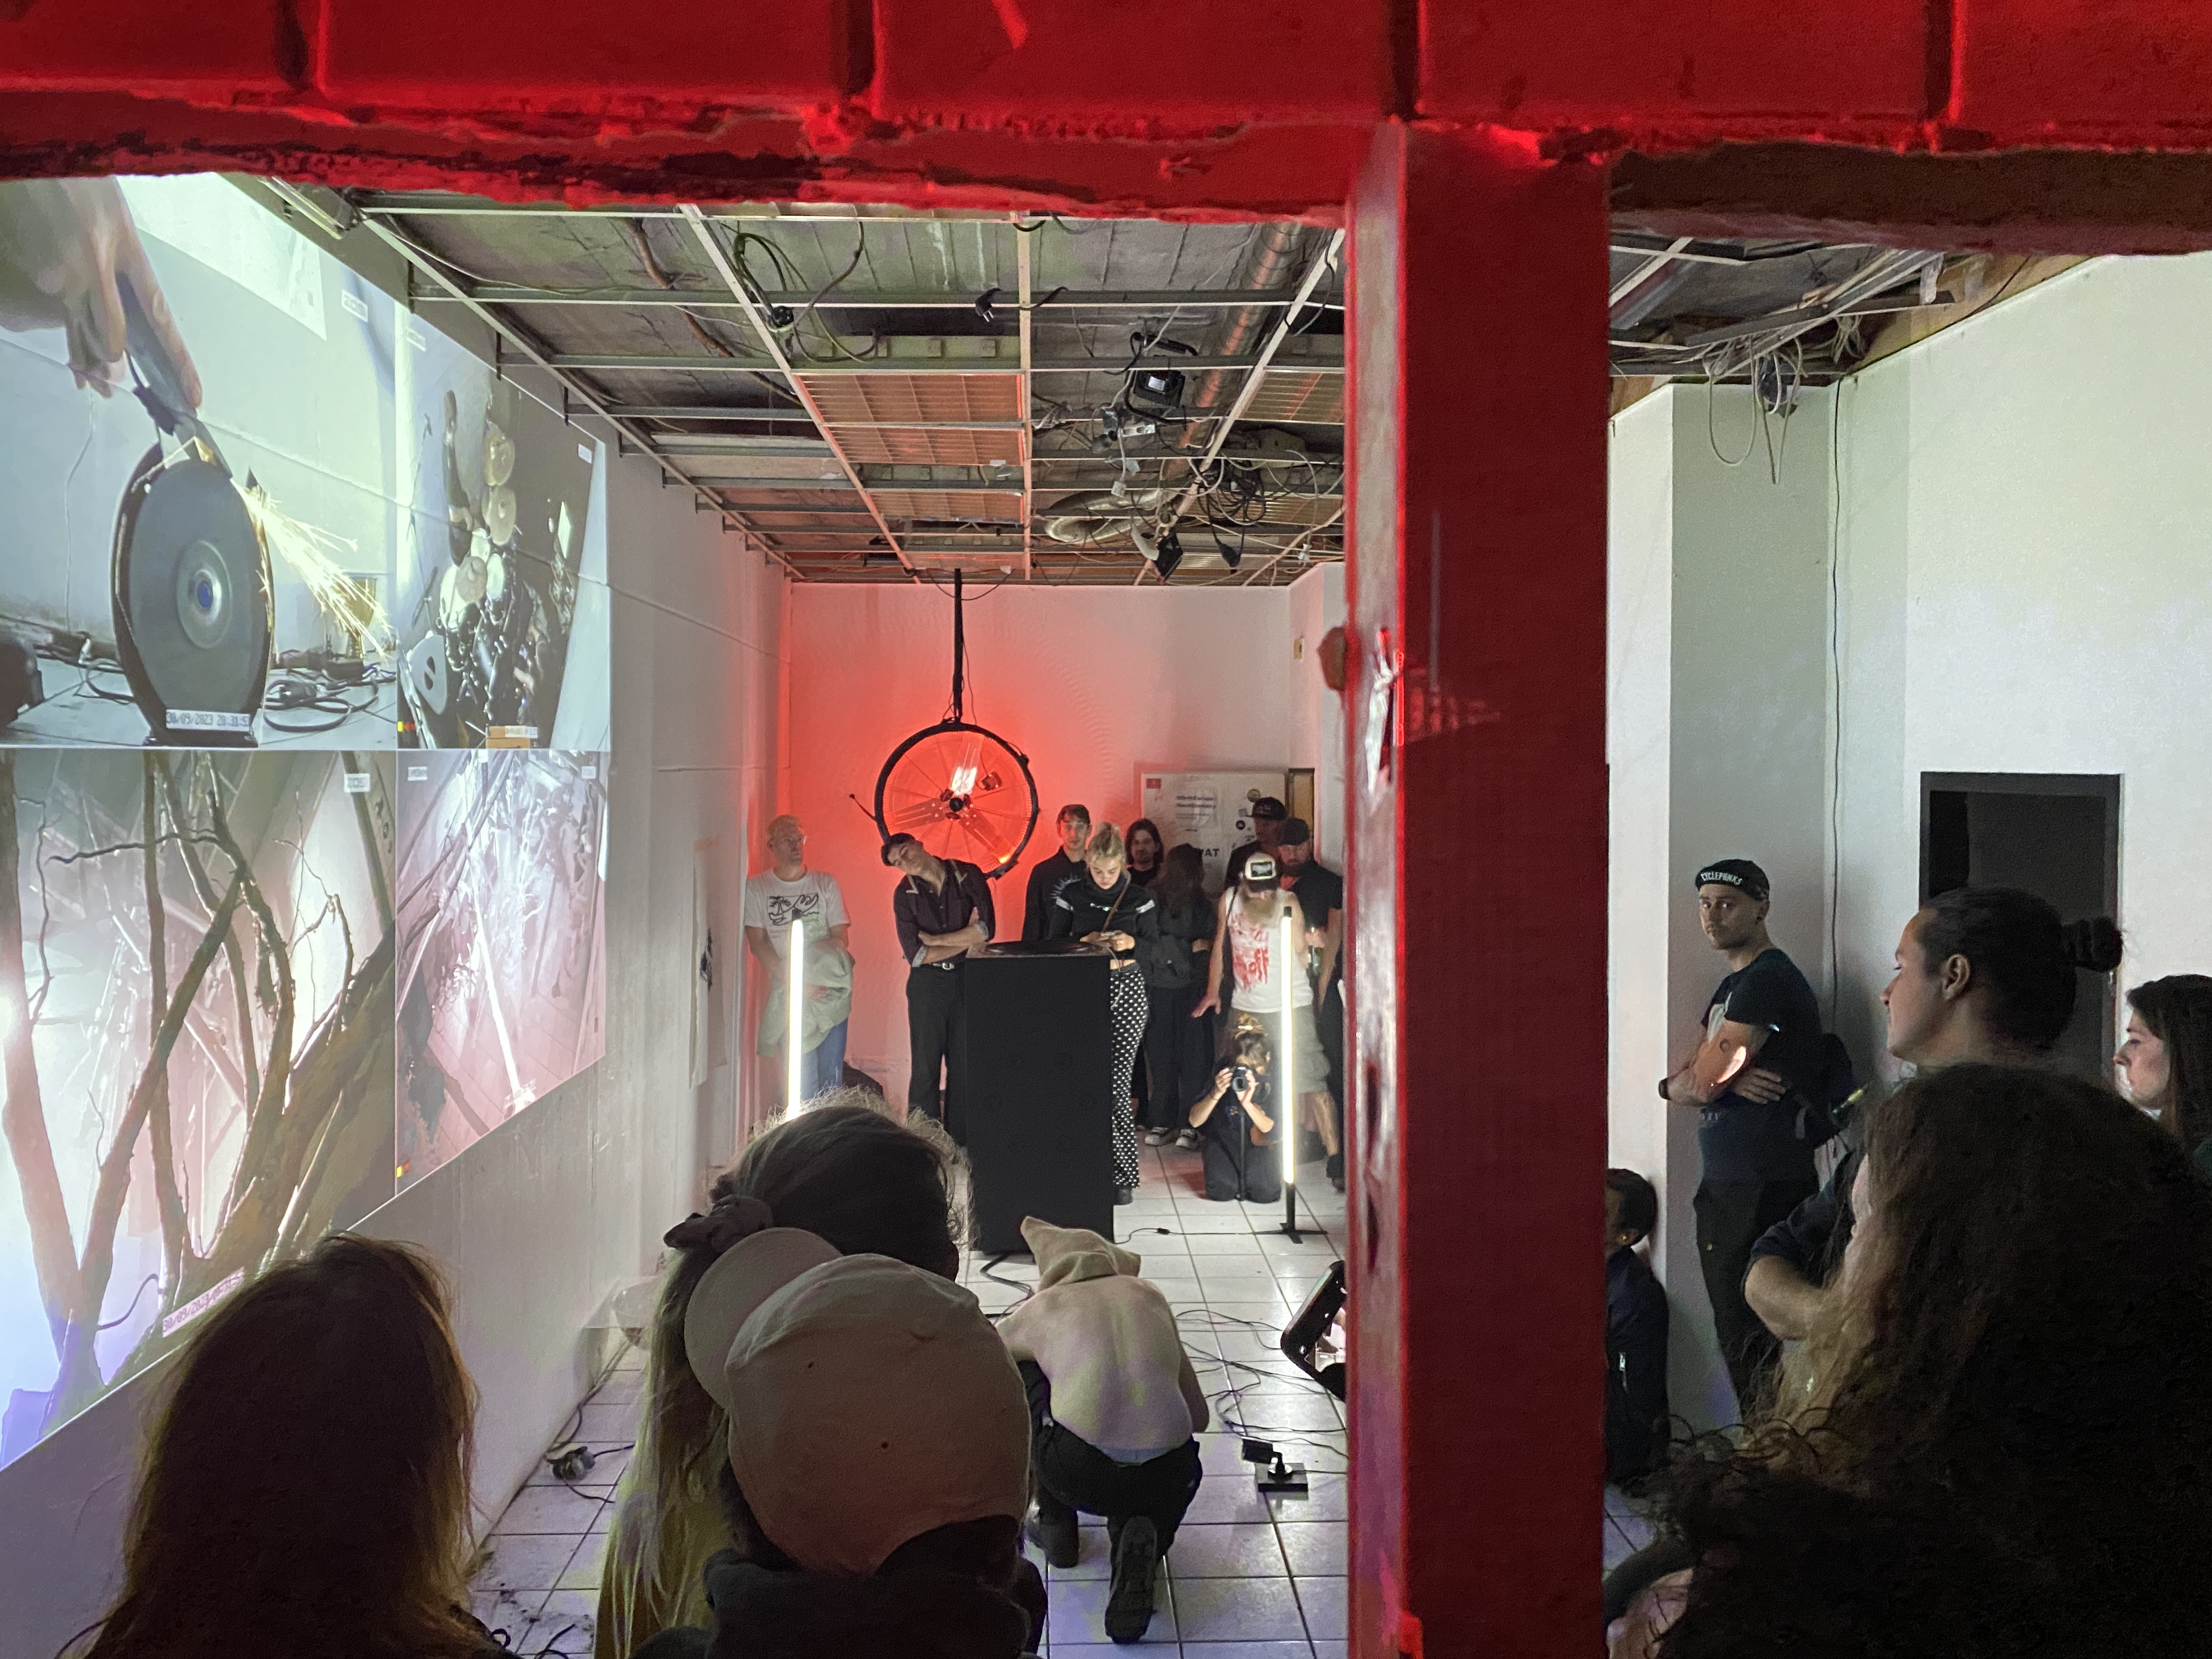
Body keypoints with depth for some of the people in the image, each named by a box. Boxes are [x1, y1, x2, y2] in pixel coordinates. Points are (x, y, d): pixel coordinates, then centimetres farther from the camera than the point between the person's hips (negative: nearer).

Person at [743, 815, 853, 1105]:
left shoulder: (826, 883, 9)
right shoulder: (756, 887, 3)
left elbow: (841, 937, 6)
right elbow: (758, 944, -2)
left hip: (831, 991, 2)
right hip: (788, 994, -1)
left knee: (832, 1072, -1)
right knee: (802, 1077, -7)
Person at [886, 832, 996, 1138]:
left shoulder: (968, 875, -1)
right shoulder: (905, 893, -1)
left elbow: (987, 929, -12)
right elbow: (916, 954, -8)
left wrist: (933, 939, -8)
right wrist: (966, 941, -8)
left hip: (968, 979, 1)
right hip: (927, 983, -1)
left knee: (964, 1064, 4)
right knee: (926, 1066, -1)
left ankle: (960, 1141, 12)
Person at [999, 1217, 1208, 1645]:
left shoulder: (1041, 1309, 16)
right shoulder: (1150, 1296, 22)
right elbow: (1198, 1417, 25)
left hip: (1076, 1473, -1)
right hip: (1167, 1478, 2)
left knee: (1020, 1371, 24)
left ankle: (1056, 1522, 28)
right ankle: (1142, 1536, 4)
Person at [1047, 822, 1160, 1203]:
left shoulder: (1138, 898, 2)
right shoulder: (1071, 895, 4)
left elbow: (1154, 945, 7)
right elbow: (1053, 943, 7)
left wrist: (1131, 942, -14)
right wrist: (1084, 943, -11)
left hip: (1127, 989, -1)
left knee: (1117, 1080, -7)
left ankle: (1122, 1175, -1)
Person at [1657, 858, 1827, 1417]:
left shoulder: (1768, 979, -13)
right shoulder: (1731, 985, 18)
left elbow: (1701, 1083, -17)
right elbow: (1676, 1084, 12)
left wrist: (1707, 1079, 6)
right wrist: (1730, 1080, -8)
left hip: (1764, 1188, -10)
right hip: (1724, 1184, 10)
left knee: (1751, 1338, -6)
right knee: (1734, 1331, 14)